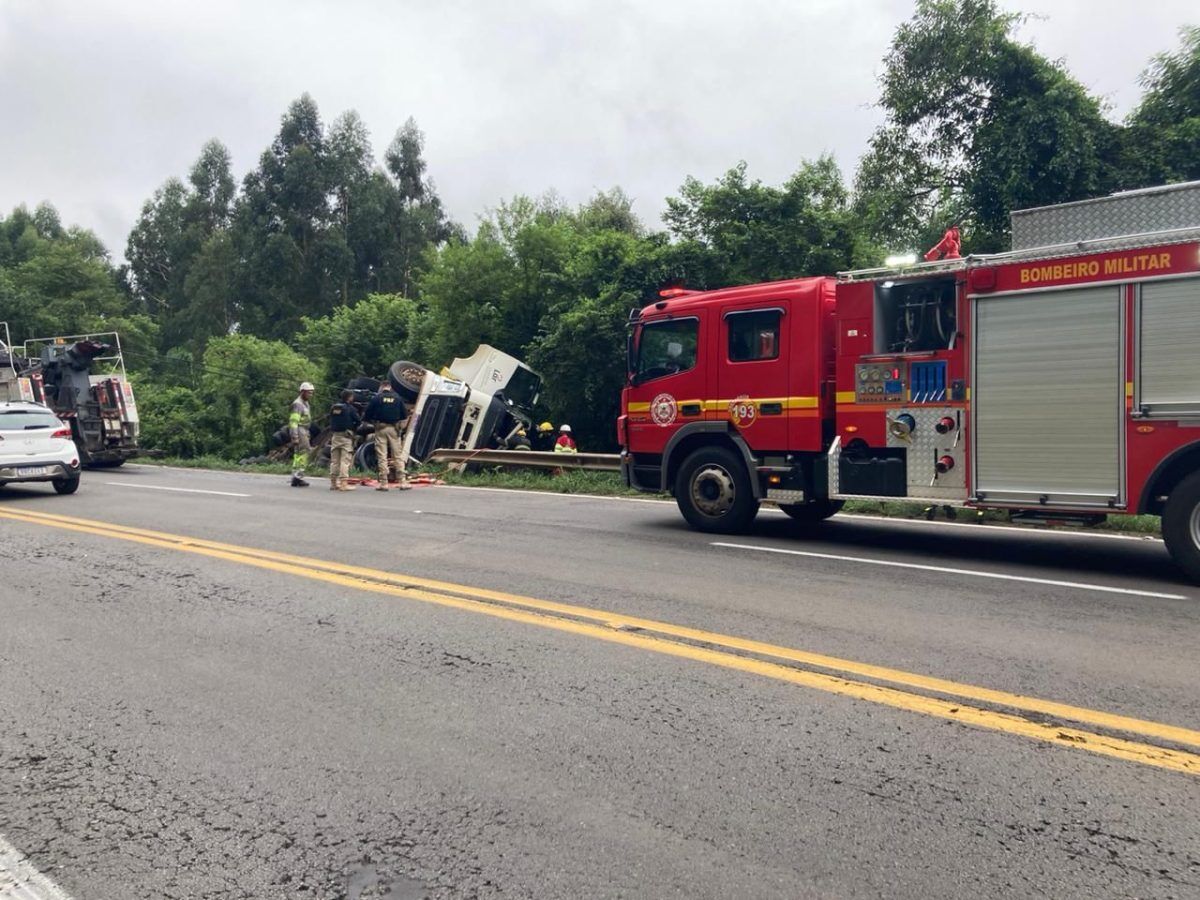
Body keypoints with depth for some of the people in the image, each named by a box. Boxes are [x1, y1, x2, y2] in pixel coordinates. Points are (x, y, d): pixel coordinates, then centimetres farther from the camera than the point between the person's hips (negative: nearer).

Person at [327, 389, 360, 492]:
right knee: (345, 460, -4)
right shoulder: (350, 408, -9)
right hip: (346, 436, -6)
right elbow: (358, 421, -8)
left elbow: (330, 421, 15)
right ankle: (343, 483, -8)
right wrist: (353, 428, 9)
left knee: (334, 460, 12)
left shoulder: (333, 407, 9)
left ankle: (333, 482, 17)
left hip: (335, 436, 6)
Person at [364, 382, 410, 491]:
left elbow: (367, 415, -1)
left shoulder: (376, 398, -2)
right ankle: (402, 481, 1)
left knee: (382, 456, 1)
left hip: (381, 429, -2)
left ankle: (383, 483, 0)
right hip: (394, 429, 2)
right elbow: (405, 415, 6)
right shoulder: (398, 398, 5)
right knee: (397, 456, 5)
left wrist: (374, 421, 16)